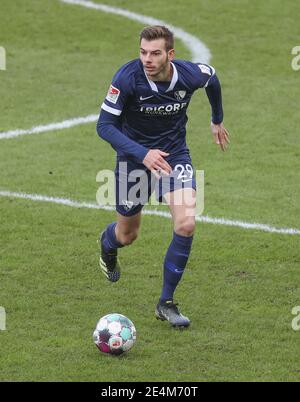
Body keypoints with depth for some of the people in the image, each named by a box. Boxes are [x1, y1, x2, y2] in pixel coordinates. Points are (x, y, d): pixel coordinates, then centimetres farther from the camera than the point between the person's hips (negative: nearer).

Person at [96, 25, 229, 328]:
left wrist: (217, 121, 22)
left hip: (174, 154, 1)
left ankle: (166, 303, -3)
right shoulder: (128, 77, -27)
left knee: (186, 224, -19)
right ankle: (107, 243, 55)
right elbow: (104, 125, -24)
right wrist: (143, 154, -38)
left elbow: (212, 78, 6)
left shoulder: (190, 75, -20)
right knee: (127, 236, 13)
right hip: (134, 155, -1)